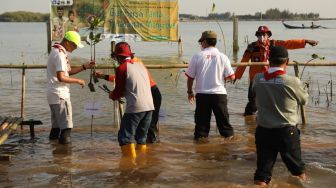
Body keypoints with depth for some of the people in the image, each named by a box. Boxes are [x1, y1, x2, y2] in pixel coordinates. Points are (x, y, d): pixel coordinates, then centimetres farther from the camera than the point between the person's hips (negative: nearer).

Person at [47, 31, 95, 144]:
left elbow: (68, 71, 20)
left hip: (53, 94, 10)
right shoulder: (60, 55, -18)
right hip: (60, 95, -10)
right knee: (66, 126, -6)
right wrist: (77, 81, -14)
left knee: (57, 124, 18)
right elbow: (61, 77, -25)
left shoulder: (56, 52, 15)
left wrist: (85, 67, 11)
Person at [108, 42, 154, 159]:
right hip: (149, 106, 7)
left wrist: (112, 95, 23)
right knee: (141, 137, 19)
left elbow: (119, 91, 0)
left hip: (135, 108, -7)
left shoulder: (122, 68, -3)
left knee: (125, 137, 0)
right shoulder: (141, 65, 16)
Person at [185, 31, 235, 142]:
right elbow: (231, 77, -2)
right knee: (222, 116, 14)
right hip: (219, 92, 1)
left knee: (202, 117, 9)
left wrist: (190, 92, 12)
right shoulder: (222, 57, -2)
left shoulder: (197, 56, -4)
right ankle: (227, 133, 24)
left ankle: (200, 135, 12)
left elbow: (190, 77, -1)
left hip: (202, 93, -1)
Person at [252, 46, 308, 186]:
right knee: (296, 166, 21)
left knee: (262, 171, 6)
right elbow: (304, 100, 3)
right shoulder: (293, 82, -15)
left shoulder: (257, 79, -7)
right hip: (286, 131, -2)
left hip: (263, 131, 2)